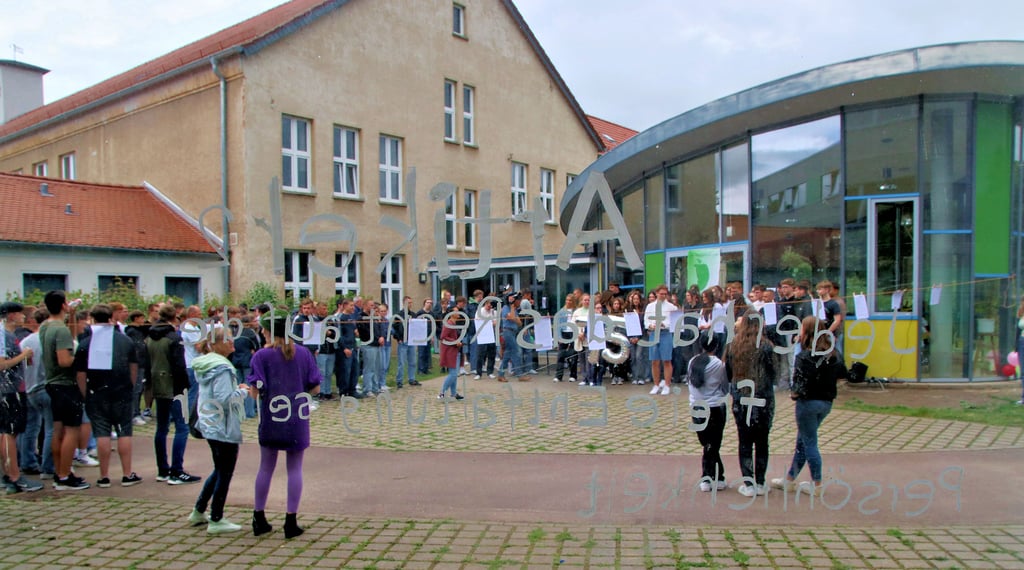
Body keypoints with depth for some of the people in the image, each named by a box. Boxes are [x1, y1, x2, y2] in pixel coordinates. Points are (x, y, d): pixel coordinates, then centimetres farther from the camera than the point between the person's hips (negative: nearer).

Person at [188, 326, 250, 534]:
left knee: (220, 470, 23)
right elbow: (224, 399, -26)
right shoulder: (222, 368, -20)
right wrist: (242, 391, -11)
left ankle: (198, 512, 31)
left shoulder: (205, 364, 10)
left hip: (210, 425, 10)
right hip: (223, 428, -10)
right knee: (224, 473, 2)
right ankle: (216, 521, 11)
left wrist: (237, 390, 8)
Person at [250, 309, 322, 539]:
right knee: (295, 468, 8)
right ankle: (291, 520, 8)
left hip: (271, 419, 0)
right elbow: (315, 389, 0)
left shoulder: (262, 355, -7)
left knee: (266, 467, 14)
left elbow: (257, 390, -12)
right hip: (298, 420, 0)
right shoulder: (304, 353, -1)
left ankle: (259, 519, 23)